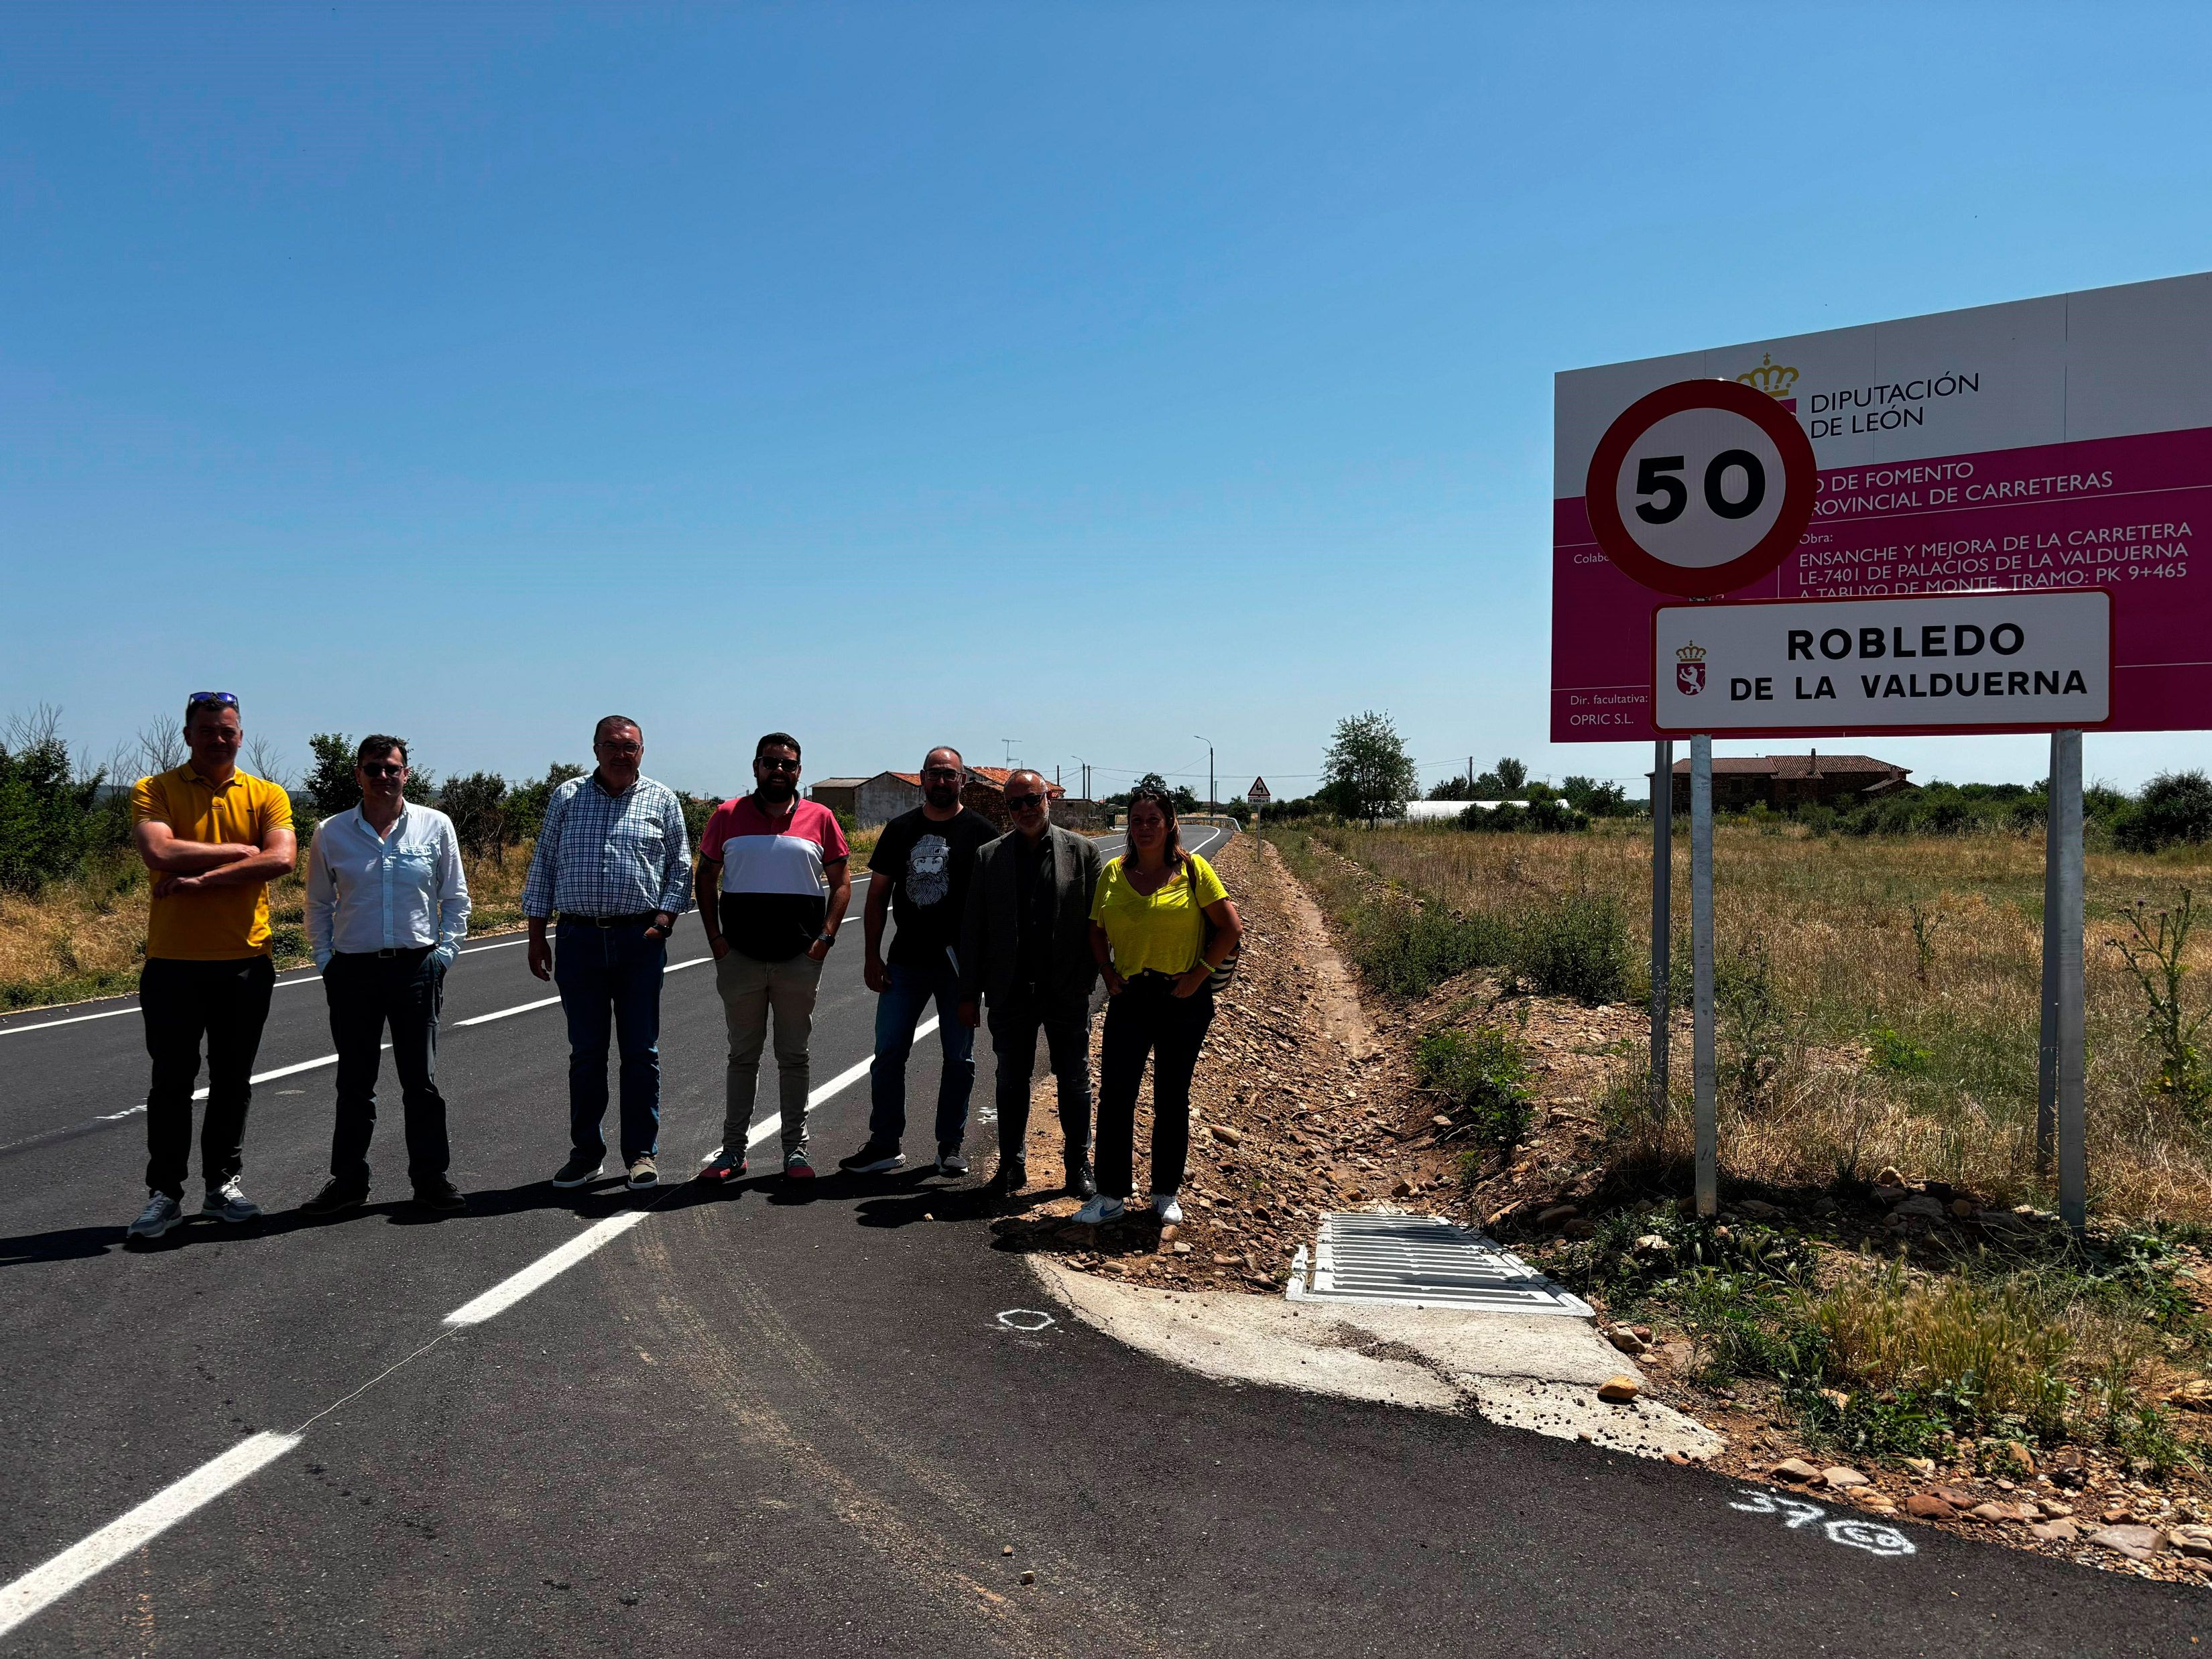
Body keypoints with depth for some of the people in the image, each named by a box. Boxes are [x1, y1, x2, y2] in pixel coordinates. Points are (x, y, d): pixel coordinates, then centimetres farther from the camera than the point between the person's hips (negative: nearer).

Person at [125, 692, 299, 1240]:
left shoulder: (267, 796, 4)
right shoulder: (153, 791, 1)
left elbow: (282, 859, -13)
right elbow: (161, 853, -18)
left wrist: (202, 879, -16)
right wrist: (239, 851, -10)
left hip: (245, 961, 2)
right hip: (173, 962, -1)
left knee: (233, 1082, 10)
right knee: (171, 1082, 5)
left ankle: (223, 1183, 23)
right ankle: (164, 1192, 15)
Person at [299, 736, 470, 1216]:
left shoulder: (435, 825, 3)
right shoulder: (330, 833, 5)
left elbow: (455, 897, 8)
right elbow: (319, 905, 13)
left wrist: (444, 953, 0)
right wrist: (325, 961, 4)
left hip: (417, 967, -1)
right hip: (352, 971, 1)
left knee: (422, 1081, 4)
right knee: (354, 1083, 9)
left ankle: (431, 1178, 13)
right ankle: (348, 1180, 20)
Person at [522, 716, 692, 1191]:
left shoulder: (662, 800, 6)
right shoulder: (567, 797, 9)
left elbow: (680, 867, 7)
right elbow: (542, 866, 11)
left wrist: (665, 919, -7)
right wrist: (537, 935, 6)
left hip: (640, 940, -1)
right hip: (578, 939, 1)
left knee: (641, 1052, 3)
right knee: (585, 1051, 8)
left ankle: (642, 1152, 12)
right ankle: (586, 1152, 19)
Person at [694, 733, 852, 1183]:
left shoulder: (820, 818, 3)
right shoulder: (728, 816, 4)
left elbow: (841, 882, 6)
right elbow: (706, 878, 9)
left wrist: (825, 937, -5)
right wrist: (714, 936, -1)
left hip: (800, 960, 0)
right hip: (739, 959, 1)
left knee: (794, 1056, 7)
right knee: (742, 1055, 9)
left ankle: (796, 1150, 14)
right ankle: (732, 1150, 16)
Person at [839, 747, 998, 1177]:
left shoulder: (981, 832, -1)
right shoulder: (900, 829, 7)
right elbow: (878, 894, 9)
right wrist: (873, 956, 2)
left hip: (960, 964, -2)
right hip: (905, 961, 3)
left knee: (959, 1058, 6)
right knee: (888, 1053, 3)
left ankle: (950, 1146, 18)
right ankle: (884, 1145, 13)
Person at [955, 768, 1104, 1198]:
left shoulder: (1083, 851, -1)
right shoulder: (989, 857, 3)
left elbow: (1097, 920, 0)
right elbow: (973, 929, 4)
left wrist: (1090, 977, -7)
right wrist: (969, 994, 1)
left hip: (1067, 992, -1)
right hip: (1011, 993, 1)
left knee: (1075, 1083, 9)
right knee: (1011, 1083, 11)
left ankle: (1079, 1165, 22)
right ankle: (1011, 1167, 23)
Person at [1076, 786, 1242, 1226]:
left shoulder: (1192, 869, -6)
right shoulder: (1113, 873, 3)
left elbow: (1231, 929, -6)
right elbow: (1097, 931, 15)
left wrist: (1199, 975, -9)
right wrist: (1108, 971, 1)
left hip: (1183, 999, -2)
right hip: (1129, 998, 2)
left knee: (1172, 1099, 8)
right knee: (1114, 1095, -3)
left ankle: (1166, 1194, 22)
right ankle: (1111, 1194, 9)